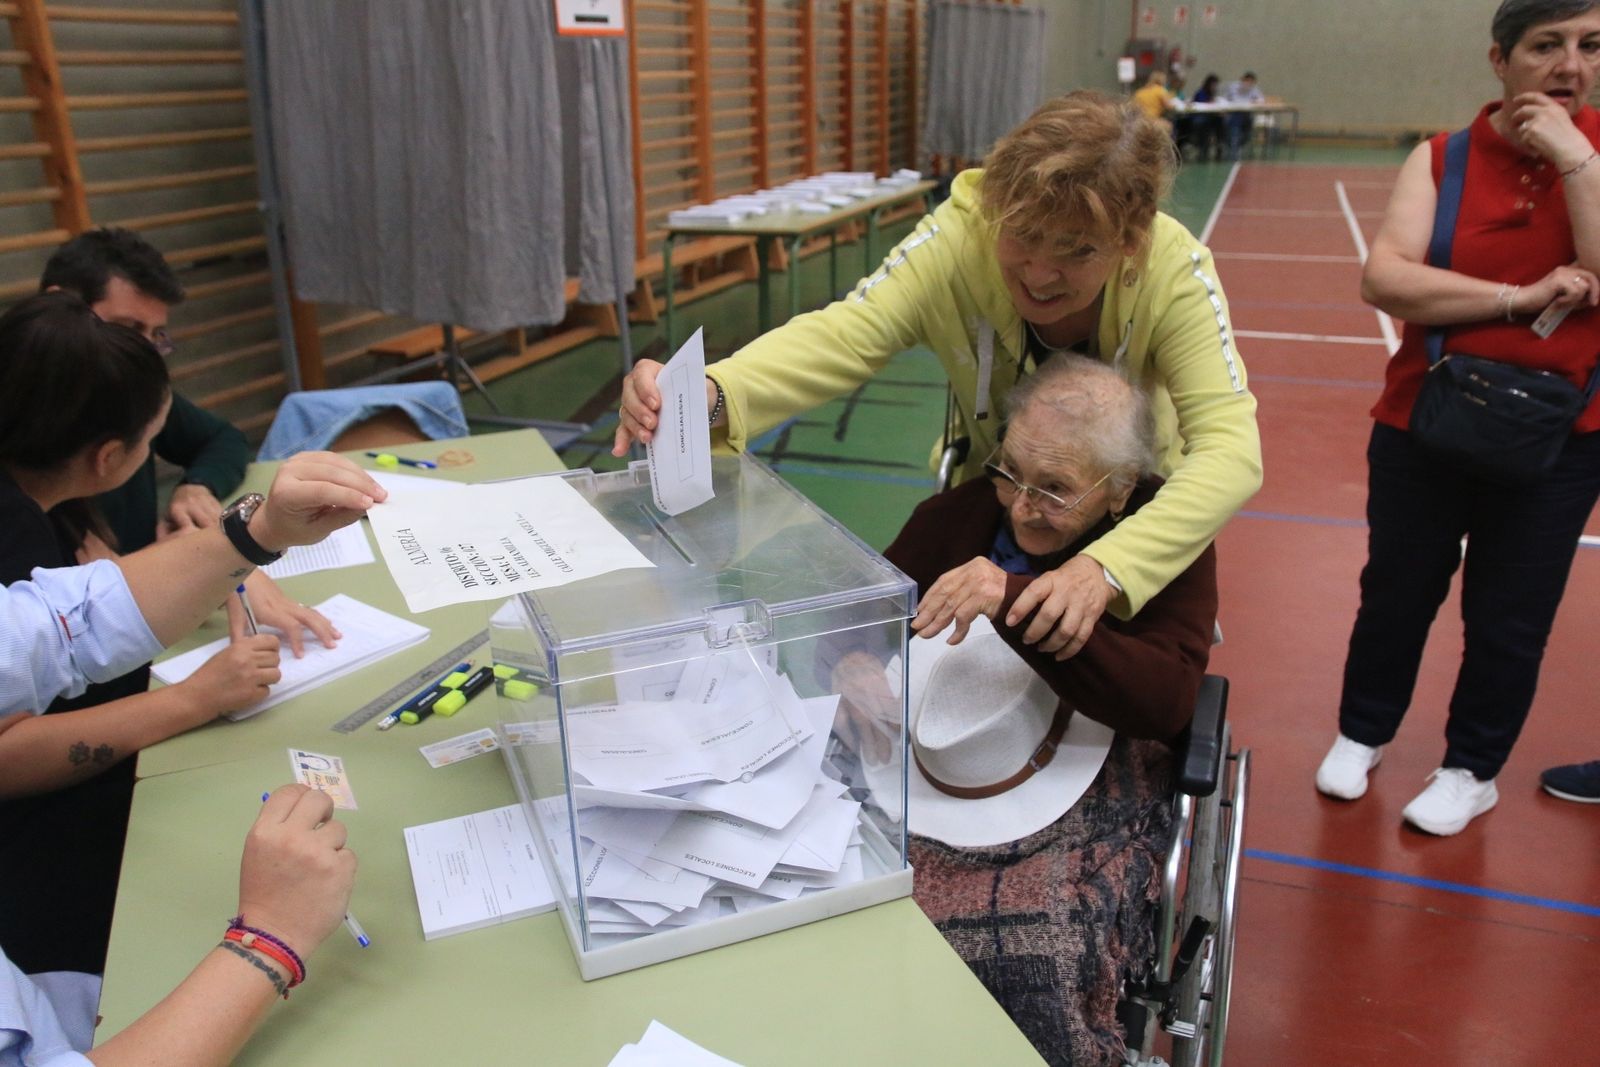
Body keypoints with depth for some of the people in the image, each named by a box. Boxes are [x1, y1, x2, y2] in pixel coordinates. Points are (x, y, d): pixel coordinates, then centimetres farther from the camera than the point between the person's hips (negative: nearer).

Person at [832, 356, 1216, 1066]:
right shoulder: (956, 516, 4)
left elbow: (1167, 702, -18)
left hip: (1087, 800, -2)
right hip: (931, 779, 3)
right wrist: (853, 668, -16)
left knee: (1041, 962, -30)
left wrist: (1017, 603, -29)